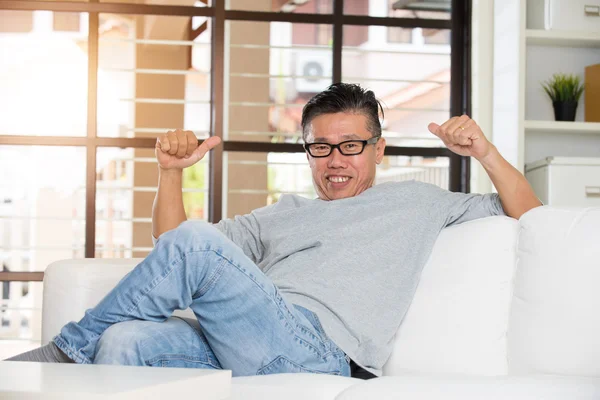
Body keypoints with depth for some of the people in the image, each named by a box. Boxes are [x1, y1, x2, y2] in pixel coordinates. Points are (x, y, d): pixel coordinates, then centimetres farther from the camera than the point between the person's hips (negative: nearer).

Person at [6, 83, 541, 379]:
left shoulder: (415, 203, 24)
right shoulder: (283, 215, 34)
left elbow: (529, 215, 21)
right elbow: (170, 247, 33)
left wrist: (485, 152, 6)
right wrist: (172, 173, 18)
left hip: (321, 351, -5)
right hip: (236, 350, 5)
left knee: (196, 241, -24)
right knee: (126, 342, -28)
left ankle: (68, 349, -10)